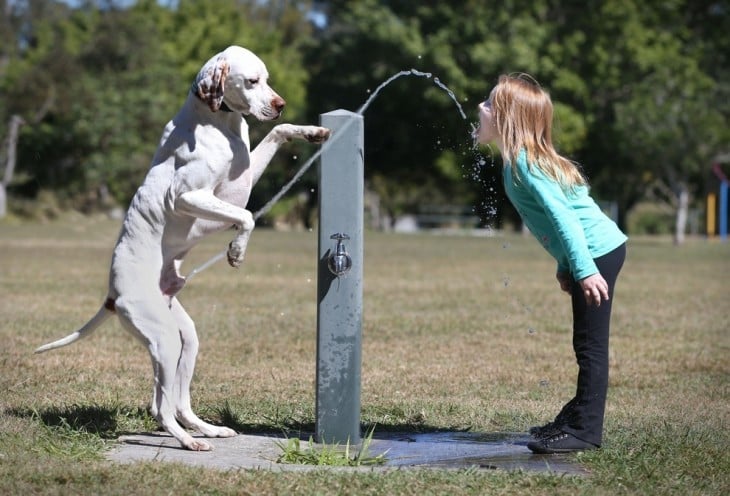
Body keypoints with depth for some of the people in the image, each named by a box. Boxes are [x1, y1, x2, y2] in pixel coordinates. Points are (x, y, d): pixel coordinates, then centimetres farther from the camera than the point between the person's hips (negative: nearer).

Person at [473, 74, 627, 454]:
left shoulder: (524, 162, -17)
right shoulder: (517, 160, 11)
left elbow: (564, 216, -24)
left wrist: (584, 270, -27)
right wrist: (565, 268, 18)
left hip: (598, 254, -10)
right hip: (593, 254, 10)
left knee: (590, 345, -6)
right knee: (586, 345, 18)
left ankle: (585, 431, -3)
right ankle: (578, 417, 28)